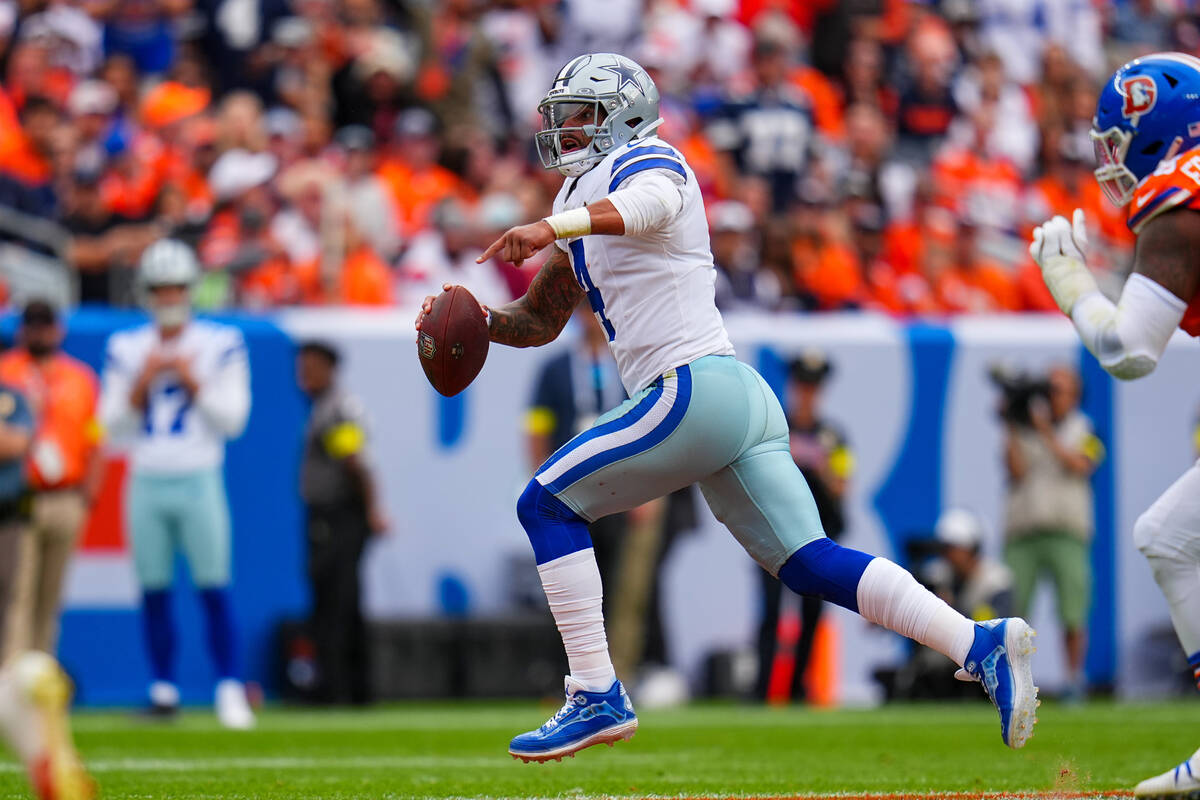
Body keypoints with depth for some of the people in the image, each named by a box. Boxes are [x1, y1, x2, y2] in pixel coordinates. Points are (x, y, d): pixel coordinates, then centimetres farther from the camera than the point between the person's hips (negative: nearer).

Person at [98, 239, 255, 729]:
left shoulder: (220, 346, 3)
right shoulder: (126, 350, 9)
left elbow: (232, 419, -1)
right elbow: (114, 424, 7)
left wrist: (192, 380, -9)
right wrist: (142, 382, -7)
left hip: (199, 482, -2)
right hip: (146, 483, 2)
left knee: (214, 589, -7)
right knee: (154, 591, 2)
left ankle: (230, 690, -3)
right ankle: (163, 689, 9)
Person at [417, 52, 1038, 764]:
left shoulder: (643, 164, -2)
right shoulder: (582, 199, 26)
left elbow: (647, 205, -29)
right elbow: (539, 322, 31)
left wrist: (552, 227, -45)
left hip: (697, 385, -9)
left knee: (548, 504, -3)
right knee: (808, 563, 2)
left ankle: (597, 698, -6)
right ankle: (983, 645, -7)